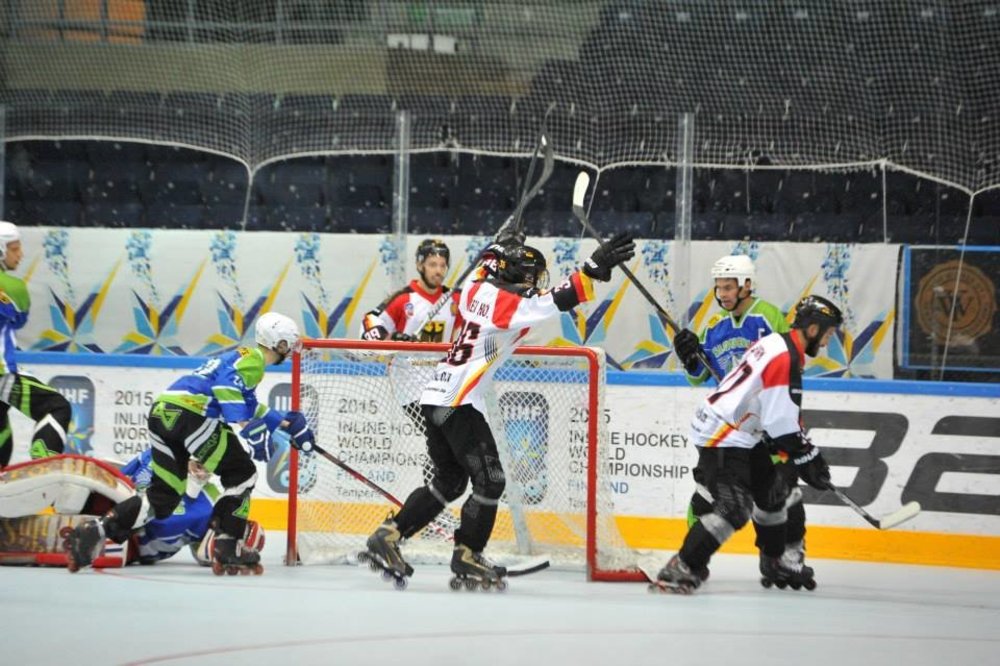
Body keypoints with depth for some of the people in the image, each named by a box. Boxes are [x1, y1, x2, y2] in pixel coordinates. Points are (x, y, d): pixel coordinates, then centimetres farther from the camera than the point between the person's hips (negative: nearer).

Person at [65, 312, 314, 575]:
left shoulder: (240, 357, 31)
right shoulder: (253, 359, 1)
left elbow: (248, 406, 41)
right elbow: (227, 381, -19)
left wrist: (286, 422, 41)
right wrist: (251, 429, -22)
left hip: (162, 413, 9)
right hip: (188, 413, -9)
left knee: (164, 497, 7)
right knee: (241, 473, 3)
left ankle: (94, 531, -4)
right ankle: (228, 547, -1)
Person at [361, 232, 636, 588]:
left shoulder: (476, 288, 9)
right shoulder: (507, 303, -13)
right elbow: (556, 301, -23)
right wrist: (594, 268, -23)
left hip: (437, 397, 9)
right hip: (459, 403, -9)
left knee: (449, 480, 17)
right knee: (489, 480, -1)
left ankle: (388, 537, 14)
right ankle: (467, 557, 6)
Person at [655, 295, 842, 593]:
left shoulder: (775, 343, 11)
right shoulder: (786, 360, -21)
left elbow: (780, 413, 21)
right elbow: (782, 426, -21)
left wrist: (806, 449, 19)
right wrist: (808, 459, -11)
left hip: (740, 433, 11)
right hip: (722, 437, -11)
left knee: (772, 490, 22)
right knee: (734, 507, -19)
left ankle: (774, 563, 37)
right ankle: (680, 569, -21)